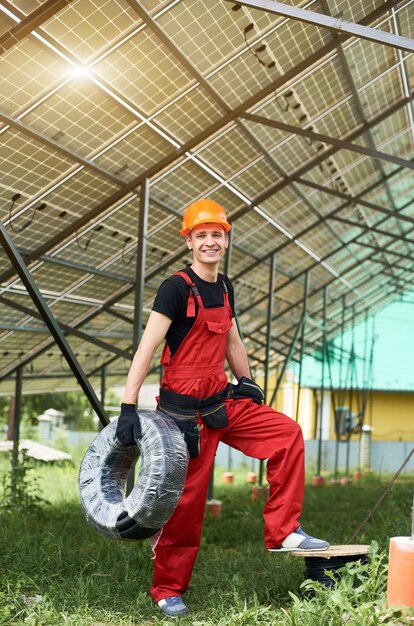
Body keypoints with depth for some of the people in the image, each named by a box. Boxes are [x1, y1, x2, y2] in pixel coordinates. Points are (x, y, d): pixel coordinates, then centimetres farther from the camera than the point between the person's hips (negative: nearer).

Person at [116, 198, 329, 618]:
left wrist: (248, 385, 27)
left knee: (287, 433, 1)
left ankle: (282, 532, 8)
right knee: (187, 498, -2)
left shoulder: (224, 288, 10)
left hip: (222, 402, 7)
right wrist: (128, 407, -26)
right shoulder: (177, 288, -14)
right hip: (185, 410, -7)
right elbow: (147, 348, -20)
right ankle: (167, 591, 15)